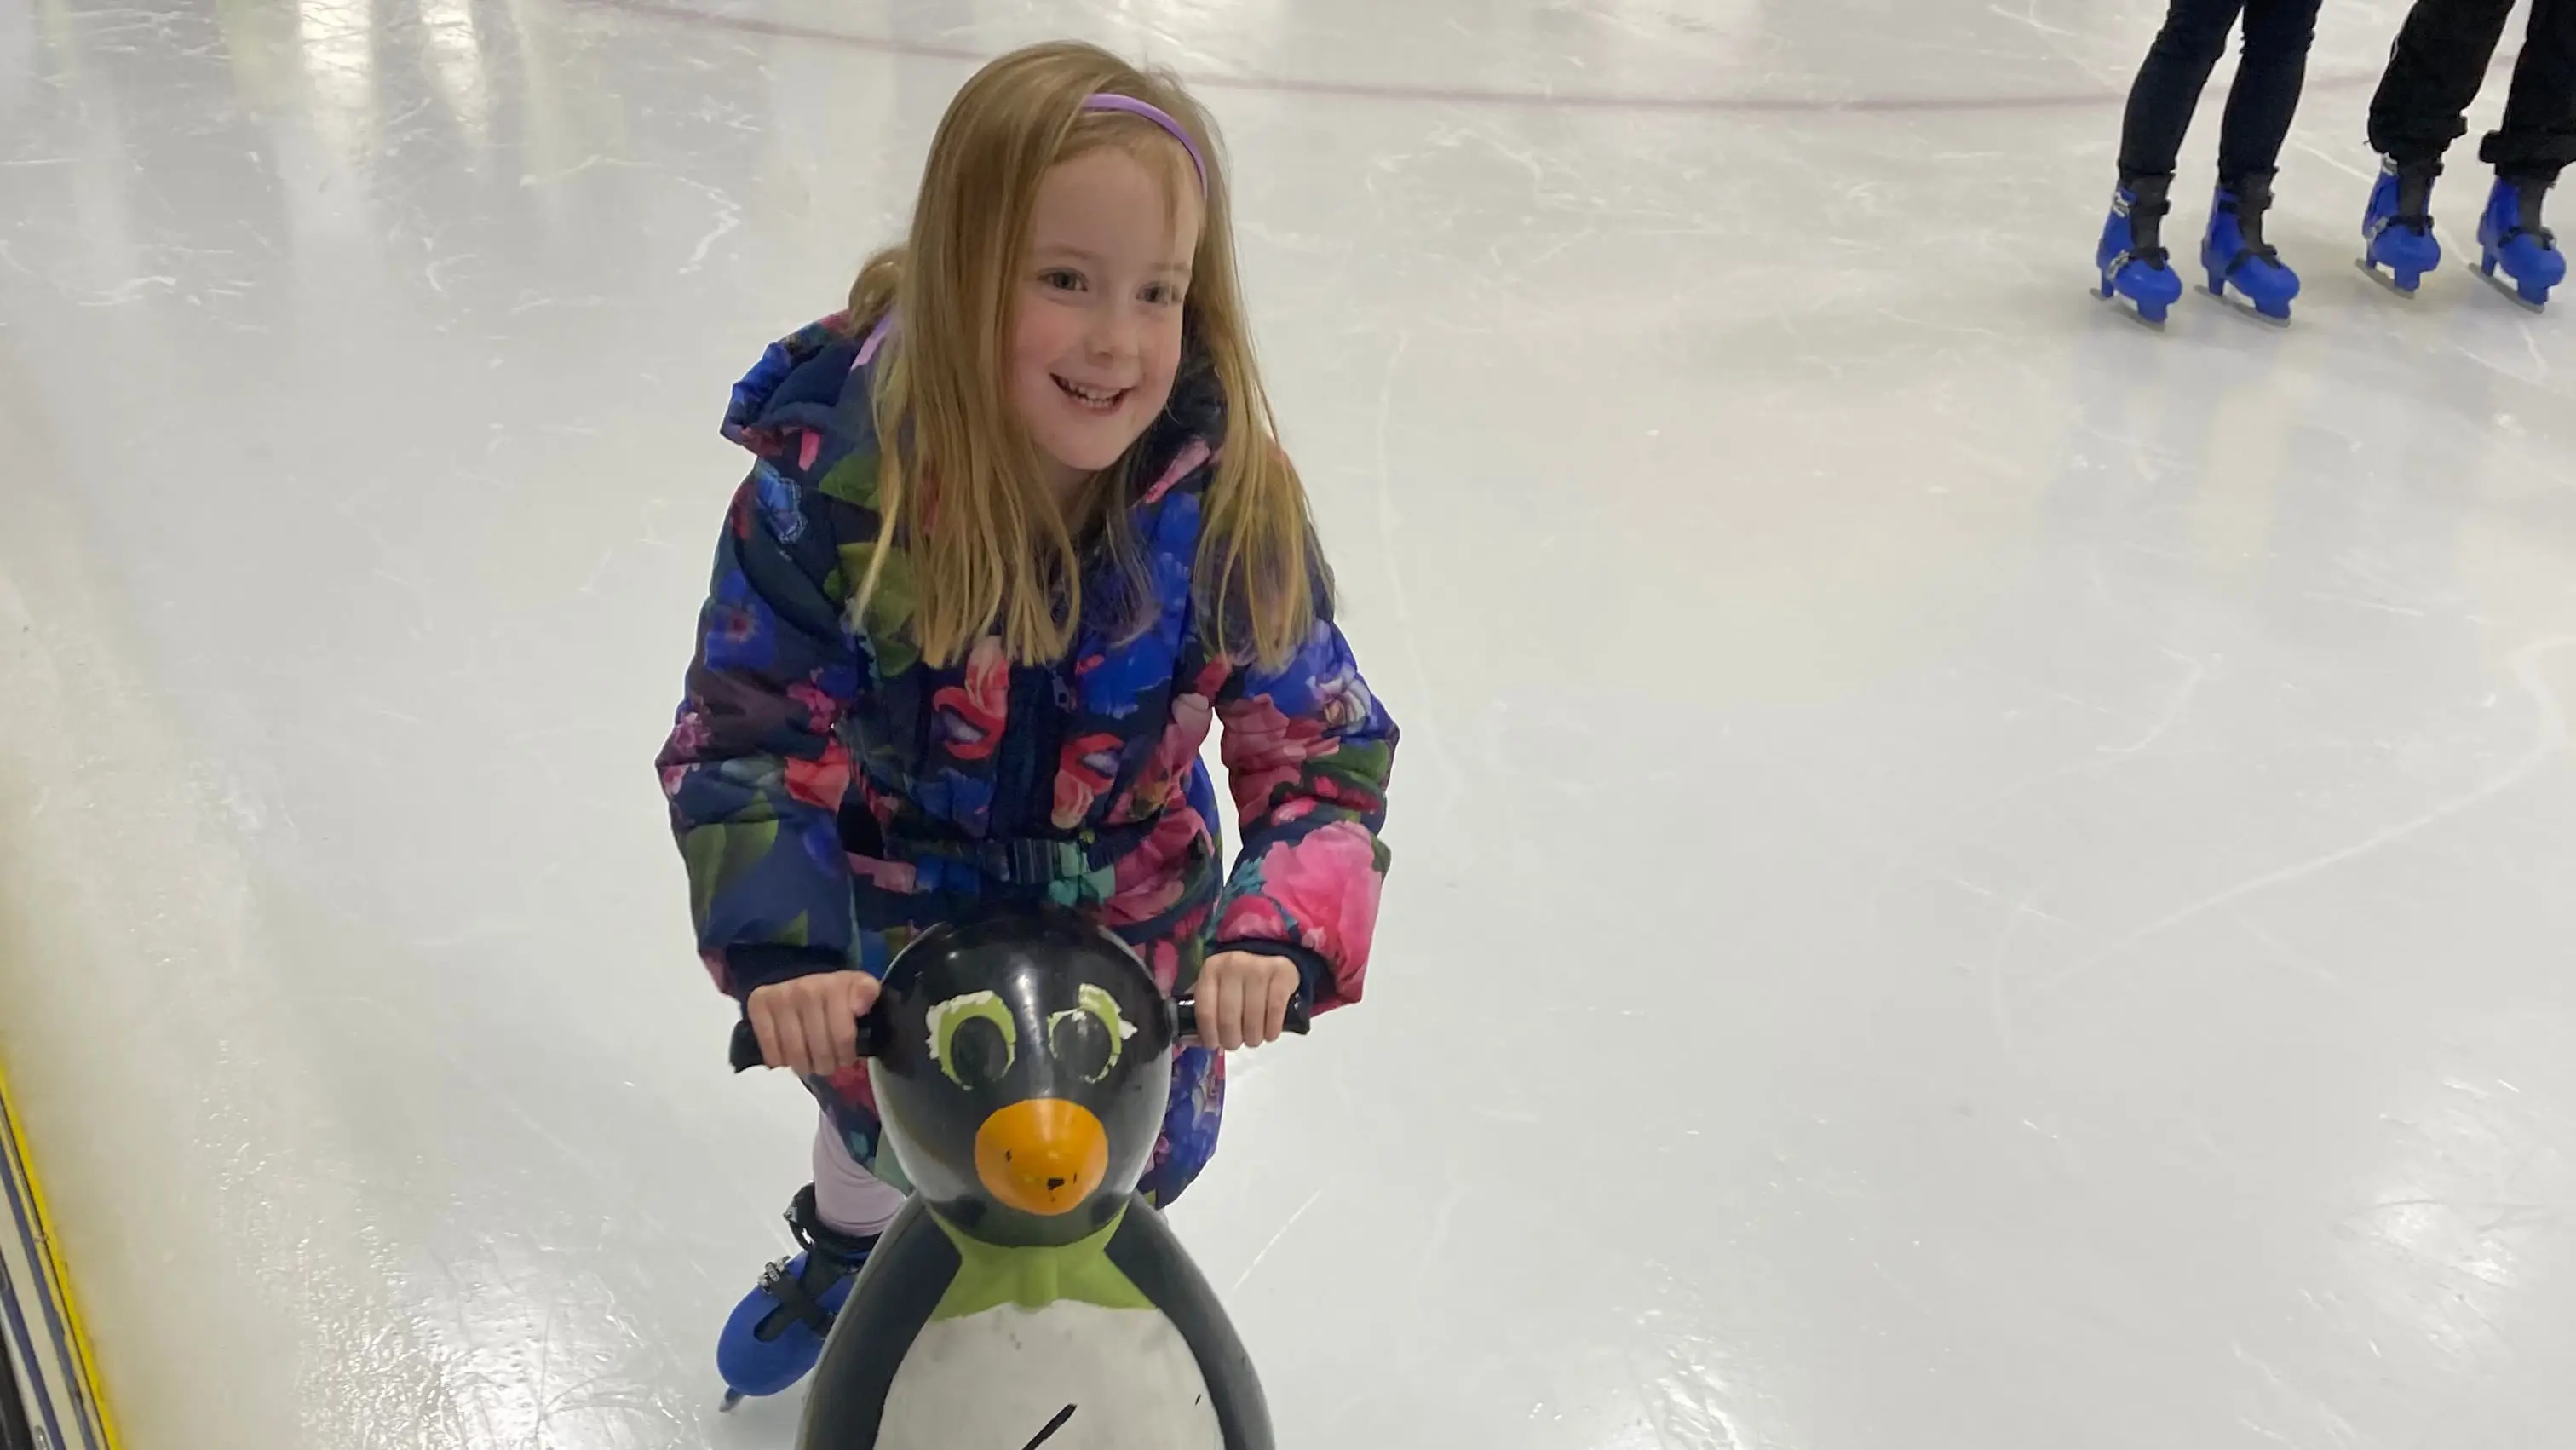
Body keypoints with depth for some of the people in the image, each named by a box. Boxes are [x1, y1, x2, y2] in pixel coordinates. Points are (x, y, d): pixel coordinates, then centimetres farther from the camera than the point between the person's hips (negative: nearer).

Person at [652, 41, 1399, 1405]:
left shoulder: (1230, 496, -27)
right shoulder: (830, 478, -30)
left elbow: (1325, 746, -22)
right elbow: (743, 739, -22)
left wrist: (1285, 928, -39)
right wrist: (777, 947, -37)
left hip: (1133, 932, 1)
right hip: (892, 935, -1)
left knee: (1139, 1157, 20)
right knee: (882, 1120, 25)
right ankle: (849, 1247, 63)